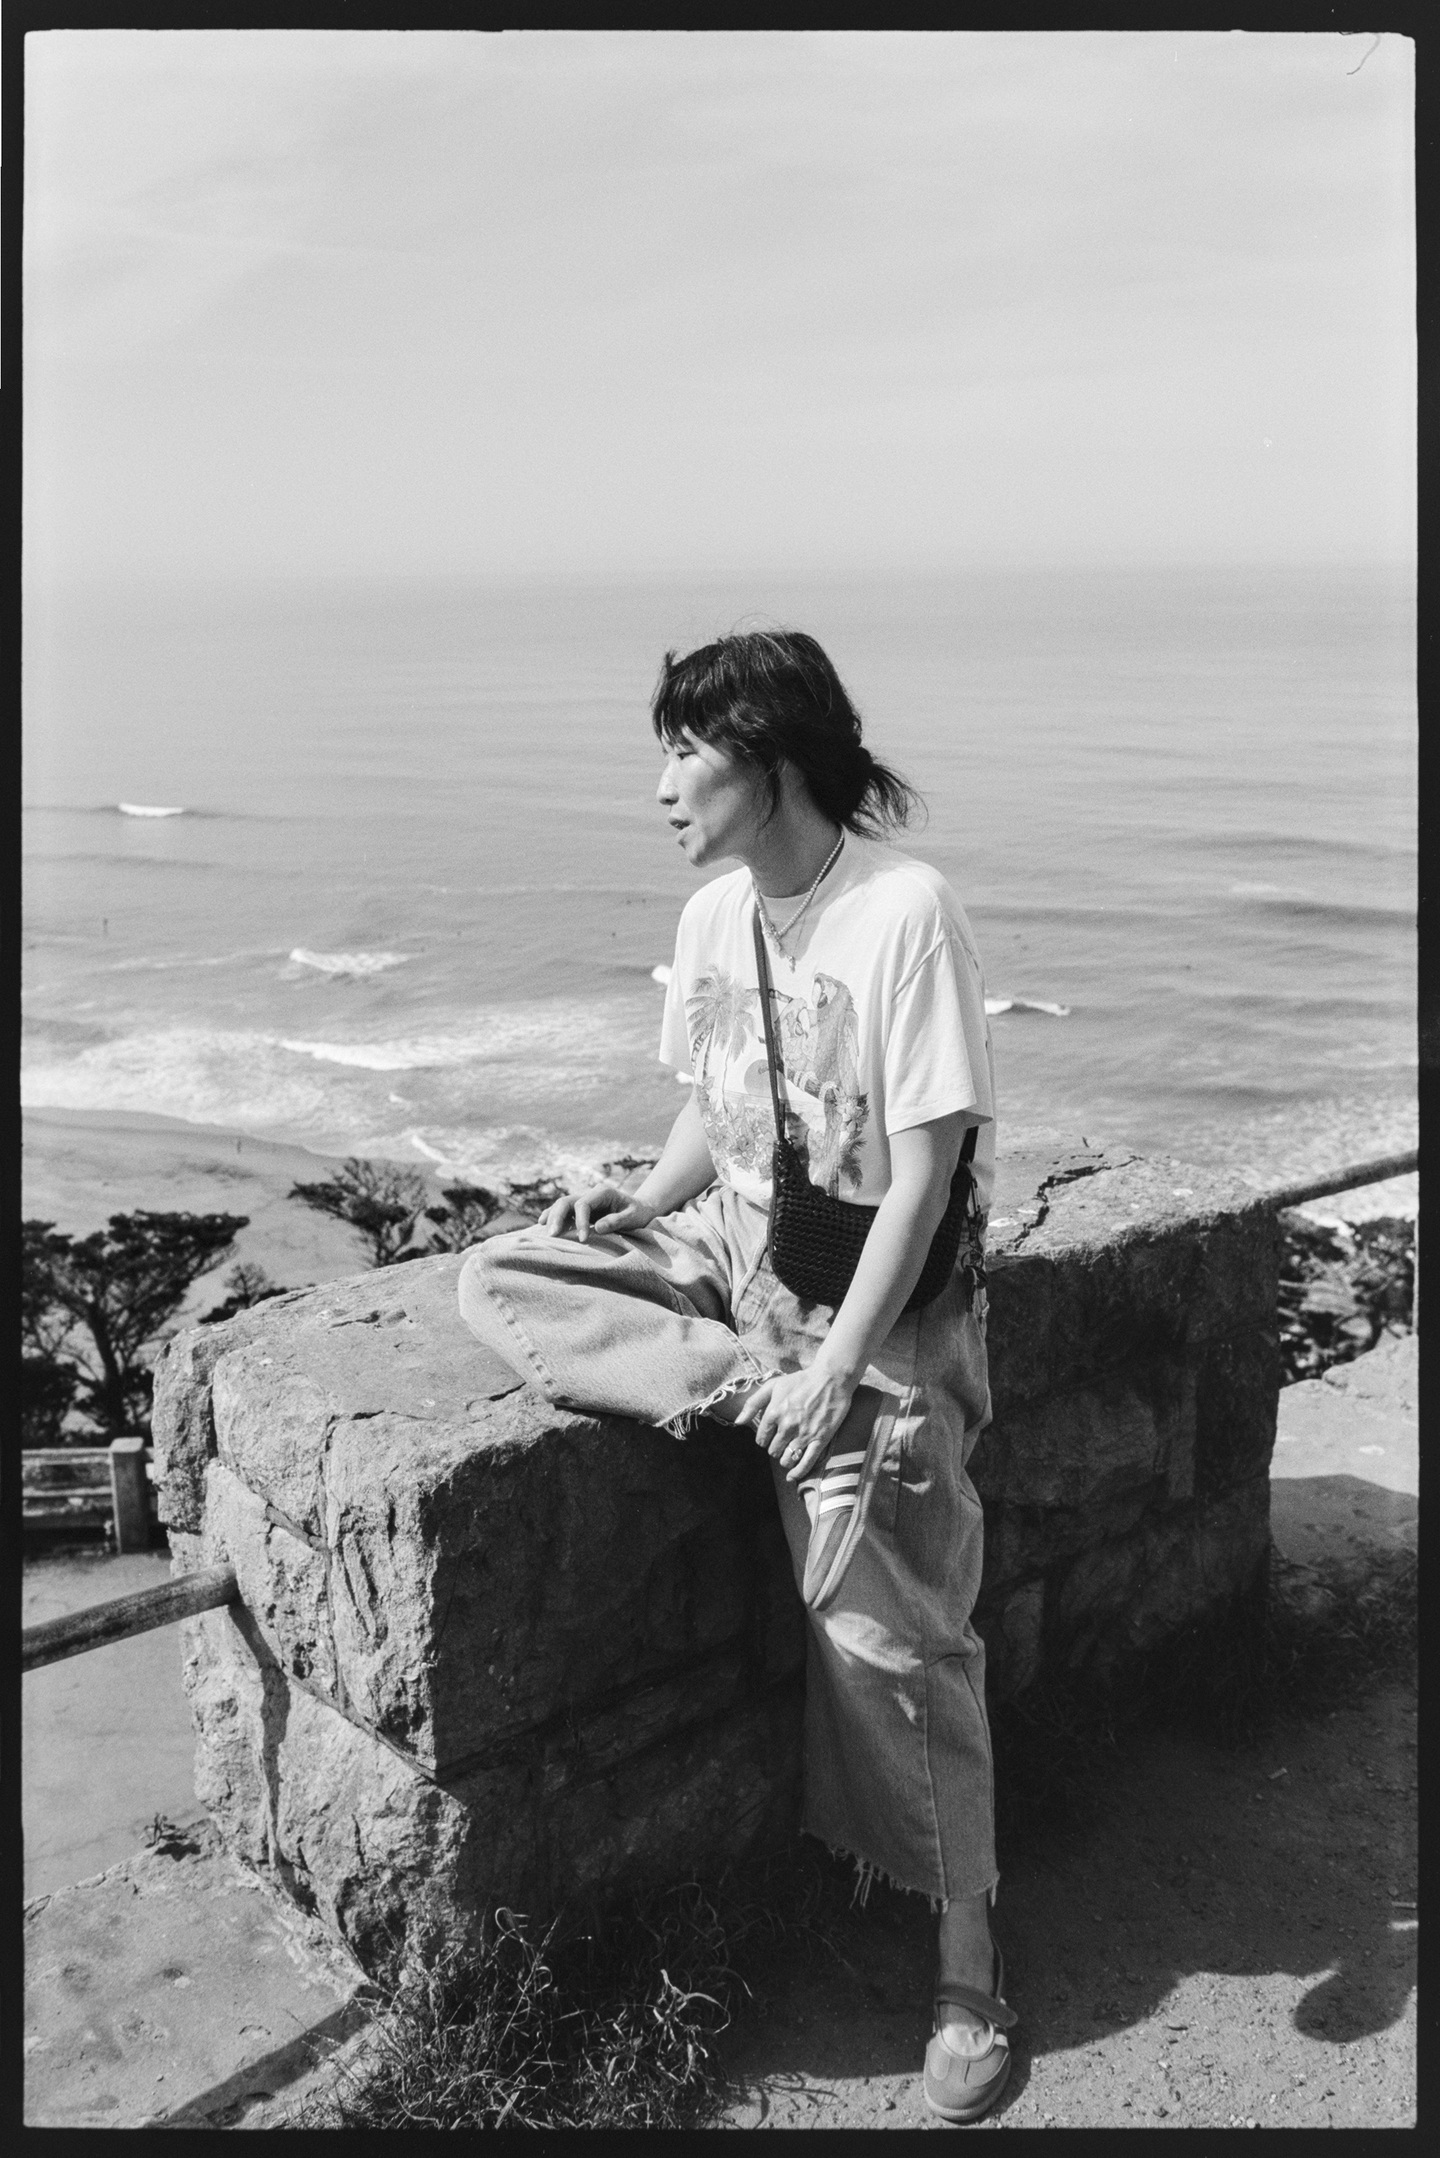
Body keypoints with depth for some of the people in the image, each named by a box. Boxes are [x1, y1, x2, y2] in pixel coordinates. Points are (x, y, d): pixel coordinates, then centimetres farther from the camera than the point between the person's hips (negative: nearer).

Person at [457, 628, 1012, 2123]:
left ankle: (967, 1968, 11)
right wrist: (640, 1205, -5)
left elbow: (927, 1164, -19)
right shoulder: (713, 914, 3)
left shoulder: (906, 910, -19)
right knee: (499, 1281, -8)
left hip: (875, 1293, -7)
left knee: (882, 1625, -8)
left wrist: (840, 1362, -22)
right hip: (734, 1252, 7)